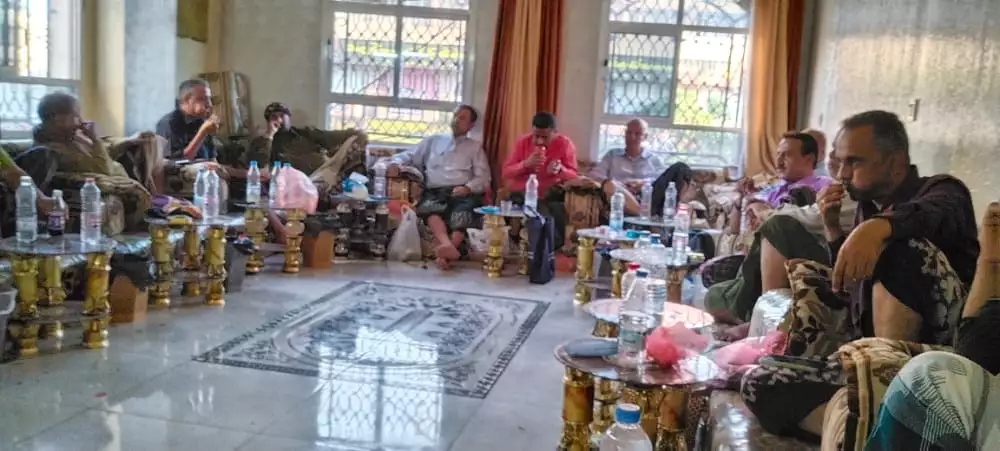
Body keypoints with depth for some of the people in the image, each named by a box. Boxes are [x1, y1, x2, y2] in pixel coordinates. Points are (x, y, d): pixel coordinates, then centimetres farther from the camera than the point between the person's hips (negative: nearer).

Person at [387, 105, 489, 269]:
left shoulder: (475, 146, 23)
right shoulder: (433, 141, 29)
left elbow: (483, 178, 12)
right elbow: (408, 156, 24)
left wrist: (467, 188, -10)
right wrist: (396, 162, 0)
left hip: (462, 193, -1)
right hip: (435, 192, 1)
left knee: (463, 212, -38)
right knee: (430, 207, -37)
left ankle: (445, 254, -55)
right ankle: (447, 245, -60)